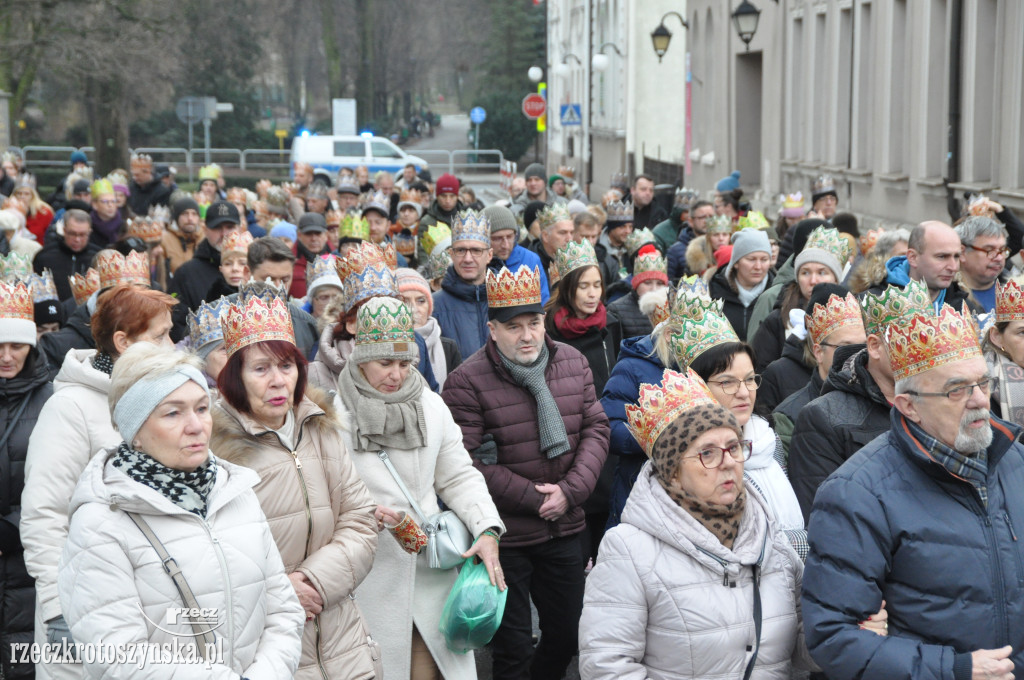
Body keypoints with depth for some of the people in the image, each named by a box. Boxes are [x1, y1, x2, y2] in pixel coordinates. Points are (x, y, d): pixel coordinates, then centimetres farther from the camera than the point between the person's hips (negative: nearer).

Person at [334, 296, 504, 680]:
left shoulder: (431, 407, 9)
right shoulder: (334, 414, -4)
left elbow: (458, 476, 10)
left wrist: (487, 530, -3)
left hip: (430, 572, 4)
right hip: (364, 581, -3)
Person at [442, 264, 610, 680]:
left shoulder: (574, 364, 3)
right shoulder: (467, 382, -14)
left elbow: (596, 429, 2)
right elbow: (469, 461, -18)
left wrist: (570, 490, -12)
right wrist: (534, 497, -18)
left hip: (564, 529, 5)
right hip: (504, 536, -5)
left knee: (567, 635, 17)